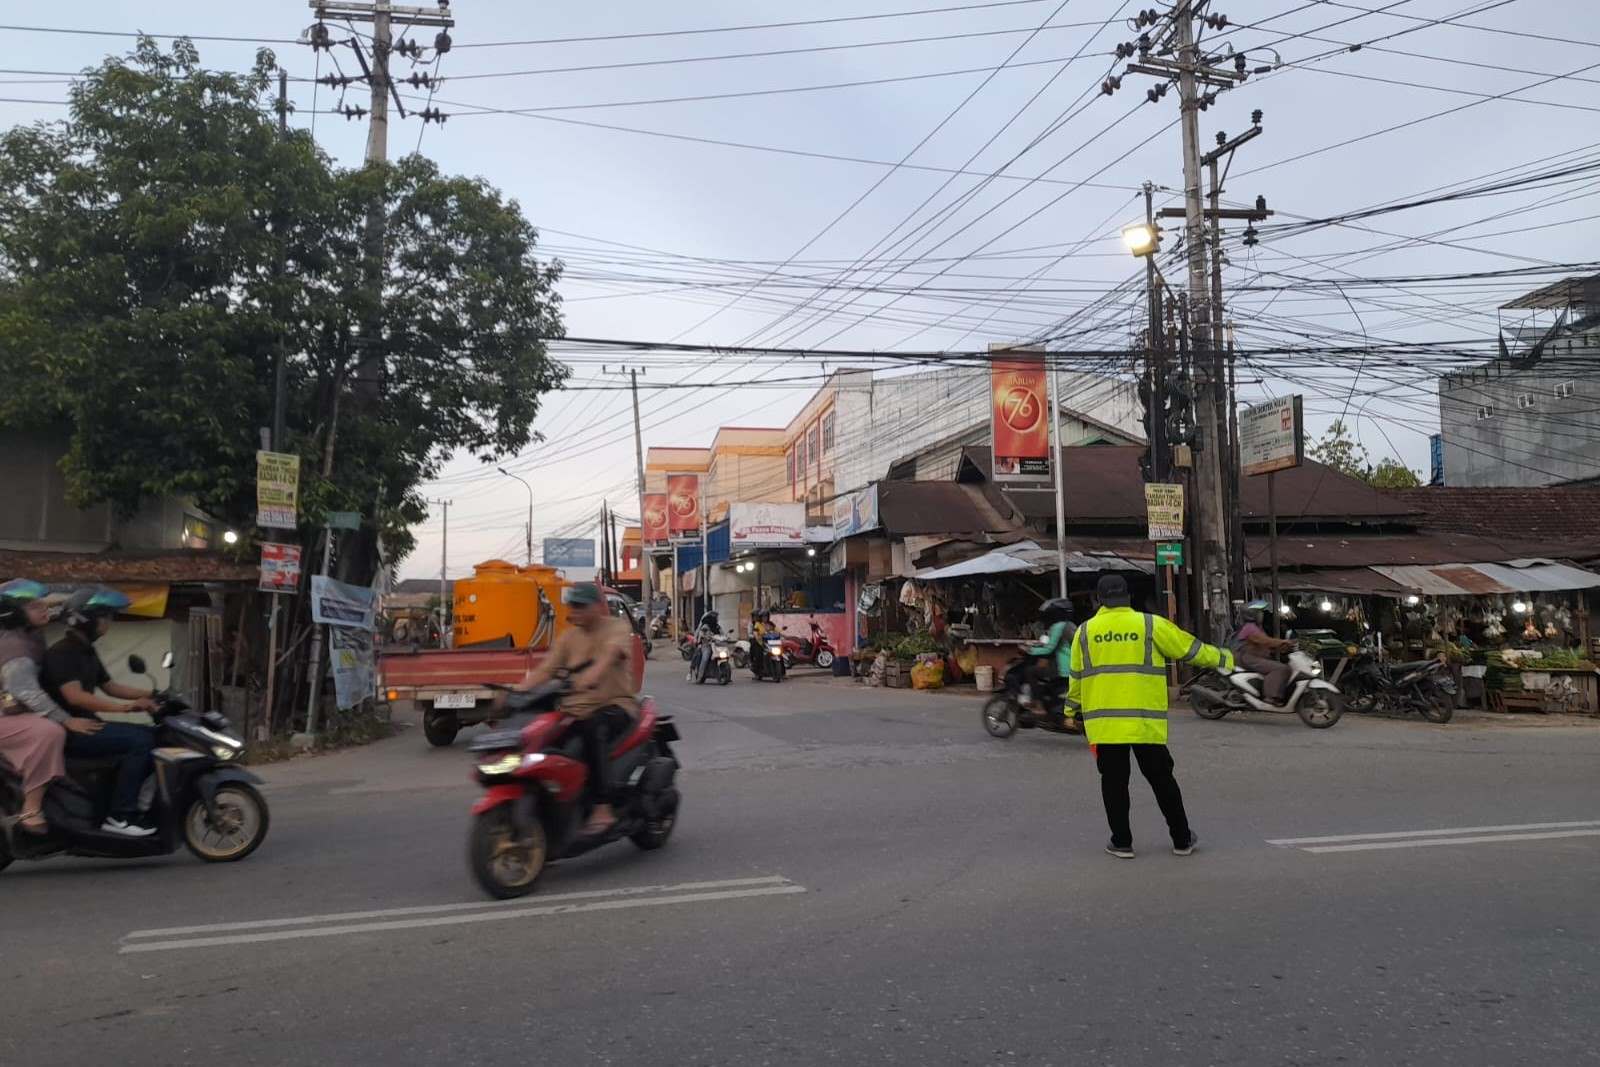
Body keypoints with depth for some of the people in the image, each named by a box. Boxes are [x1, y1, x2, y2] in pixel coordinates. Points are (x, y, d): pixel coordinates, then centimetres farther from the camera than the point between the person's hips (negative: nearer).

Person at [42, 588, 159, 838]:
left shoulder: (87, 651, 15)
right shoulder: (62, 652, -15)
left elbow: (108, 686, 22)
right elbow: (74, 696, -28)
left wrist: (151, 694, 10)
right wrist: (125, 707, -34)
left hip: (87, 723, 10)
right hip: (69, 730, -10)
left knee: (152, 736, 1)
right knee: (140, 740, -24)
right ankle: (119, 817, -22)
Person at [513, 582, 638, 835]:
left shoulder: (618, 627, 0)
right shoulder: (568, 636, 15)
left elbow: (610, 655, -22)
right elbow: (544, 670, 4)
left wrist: (589, 679, -43)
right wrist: (516, 691, -14)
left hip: (616, 705, -5)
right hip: (576, 709, 5)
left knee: (592, 728, -37)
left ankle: (603, 810, -35)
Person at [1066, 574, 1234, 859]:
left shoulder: (1085, 631, 4)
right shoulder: (1150, 624, -1)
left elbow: (1077, 676, 11)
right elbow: (1189, 647, 8)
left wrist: (1072, 708, 25)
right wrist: (1222, 659, 25)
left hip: (1104, 721, 0)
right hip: (1146, 721, 0)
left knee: (1114, 781, 9)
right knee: (1161, 779, 12)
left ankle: (1121, 842, 11)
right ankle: (1182, 839, 21)